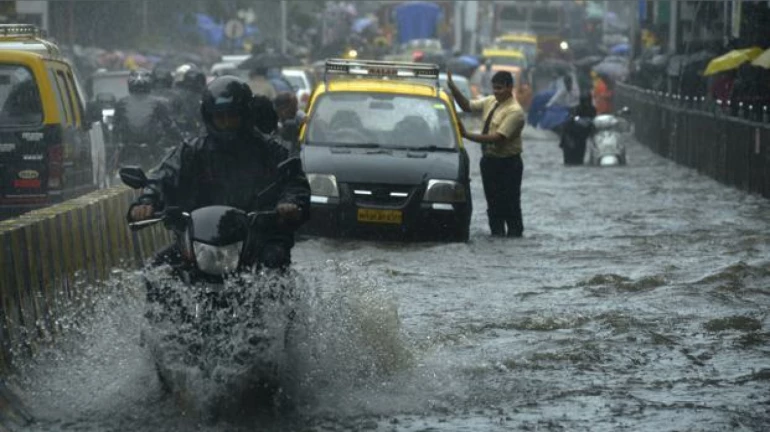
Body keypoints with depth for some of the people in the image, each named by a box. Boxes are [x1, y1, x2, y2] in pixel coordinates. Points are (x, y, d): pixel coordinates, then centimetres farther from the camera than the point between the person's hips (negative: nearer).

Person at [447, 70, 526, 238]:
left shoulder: (515, 111, -19)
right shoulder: (490, 102, 6)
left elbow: (498, 137, -25)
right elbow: (467, 106, 13)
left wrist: (467, 135, -27)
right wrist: (452, 87, -1)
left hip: (508, 164, -7)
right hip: (489, 159, 7)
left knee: (509, 203, 0)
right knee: (493, 202, 13)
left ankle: (514, 233, 9)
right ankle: (497, 233, 20)